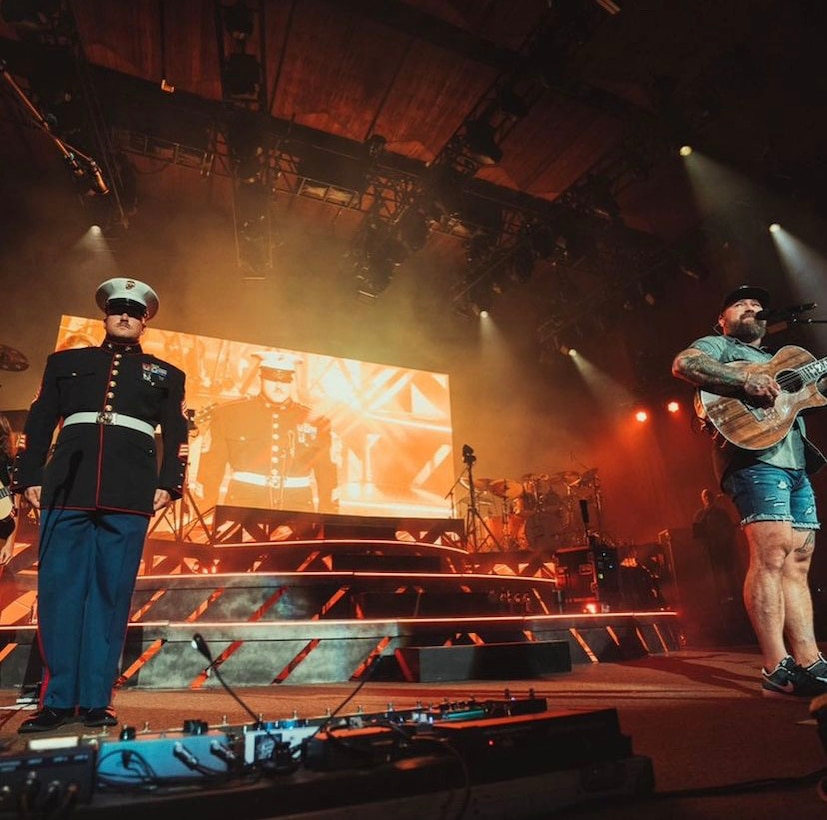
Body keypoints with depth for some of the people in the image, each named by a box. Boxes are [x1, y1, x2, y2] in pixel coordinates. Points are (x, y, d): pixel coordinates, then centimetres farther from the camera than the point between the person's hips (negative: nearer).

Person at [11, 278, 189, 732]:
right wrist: (29, 476, 4)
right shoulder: (65, 362, 19)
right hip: (67, 488, 1)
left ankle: (96, 700, 8)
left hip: (129, 494, -1)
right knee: (59, 590, 1)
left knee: (112, 594, 0)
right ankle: (58, 700, 11)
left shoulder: (165, 374, 17)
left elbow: (176, 435, 9)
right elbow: (38, 423, 14)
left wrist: (168, 483, -3)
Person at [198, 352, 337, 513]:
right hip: (243, 507, 0)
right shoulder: (229, 413, 5)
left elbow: (326, 475, 9)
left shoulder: (315, 422, 6)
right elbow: (212, 467, 7)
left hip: (298, 510, 1)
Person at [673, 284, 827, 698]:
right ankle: (778, 669, -16)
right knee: (772, 553, -17)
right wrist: (745, 380, -20)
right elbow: (682, 363, -11)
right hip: (755, 455, -8)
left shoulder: (776, 361, 34)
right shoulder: (717, 346, 10)